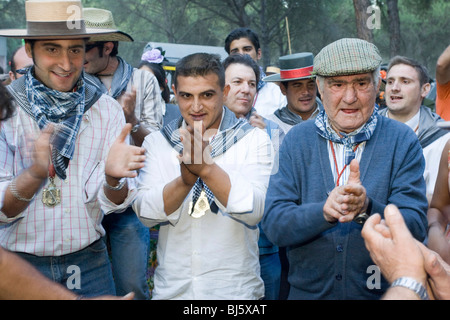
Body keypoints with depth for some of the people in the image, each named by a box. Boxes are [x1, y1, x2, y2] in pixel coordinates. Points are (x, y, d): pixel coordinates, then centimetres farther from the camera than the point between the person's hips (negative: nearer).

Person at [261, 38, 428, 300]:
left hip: (382, 293, -1)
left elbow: (416, 229, -14)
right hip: (308, 291, 1)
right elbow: (274, 226, -12)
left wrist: (366, 208, -32)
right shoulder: (296, 140, -5)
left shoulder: (403, 141, -7)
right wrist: (324, 211, -30)